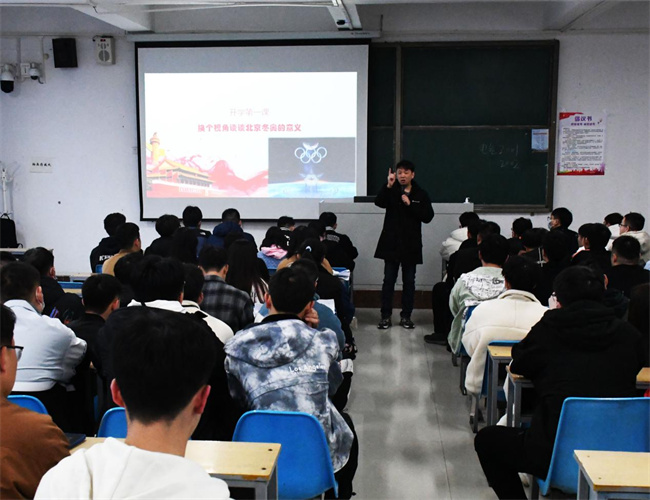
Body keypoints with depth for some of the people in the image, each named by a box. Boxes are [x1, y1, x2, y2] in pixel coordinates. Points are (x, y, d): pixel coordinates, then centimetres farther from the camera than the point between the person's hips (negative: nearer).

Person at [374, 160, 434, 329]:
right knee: (389, 280, 2)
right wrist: (388, 186, -29)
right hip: (391, 242, -1)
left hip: (411, 244, 1)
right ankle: (386, 316, 7)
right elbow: (379, 202, -16)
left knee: (409, 281, 6)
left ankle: (406, 316, 15)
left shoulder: (421, 194, 4)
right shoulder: (391, 191, 3)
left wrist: (410, 204, -13)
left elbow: (428, 216, -5)